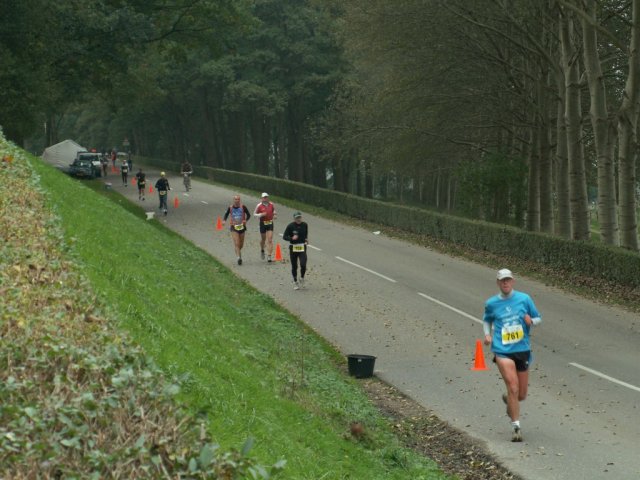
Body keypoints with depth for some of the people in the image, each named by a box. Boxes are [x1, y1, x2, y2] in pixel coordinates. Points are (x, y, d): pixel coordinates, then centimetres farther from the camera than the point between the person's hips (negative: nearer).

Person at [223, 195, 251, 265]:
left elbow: (248, 215, 0)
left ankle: (238, 251, 42)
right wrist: (224, 220, -3)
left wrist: (246, 220, -19)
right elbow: (226, 214, 15)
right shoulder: (230, 207, 0)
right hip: (234, 227, -1)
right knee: (236, 243, -15)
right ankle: (239, 257, -20)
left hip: (242, 227, 1)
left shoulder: (243, 207, -4)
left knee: (241, 244, 11)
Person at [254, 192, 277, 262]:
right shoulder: (259, 206, -4)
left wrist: (275, 215, -2)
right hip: (263, 223, -1)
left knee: (270, 240, -8)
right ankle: (262, 250, 43)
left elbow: (274, 211, 20)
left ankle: (269, 256, -10)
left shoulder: (271, 205, 3)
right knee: (263, 239, 13)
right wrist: (261, 215, -16)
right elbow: (254, 214, 1)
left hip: (270, 223, 1)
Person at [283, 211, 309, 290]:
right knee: (294, 266, 8)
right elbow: (284, 236, -6)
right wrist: (292, 238, -23)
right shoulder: (290, 226, -9)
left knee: (303, 265, -14)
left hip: (302, 248, 1)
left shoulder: (304, 225, 1)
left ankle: (302, 279, 12)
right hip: (293, 248, -1)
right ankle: (295, 282, 26)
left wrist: (306, 239, 5)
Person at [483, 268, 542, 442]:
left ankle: (508, 400, 45)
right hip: (502, 350, -2)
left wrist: (531, 321, -12)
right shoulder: (491, 303, 4)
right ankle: (516, 427, -8)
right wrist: (487, 334, 3)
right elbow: (487, 320, 22)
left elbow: (538, 319, 11)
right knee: (513, 388, -18)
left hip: (523, 349, 2)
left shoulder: (524, 299, 3)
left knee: (521, 395, 8)